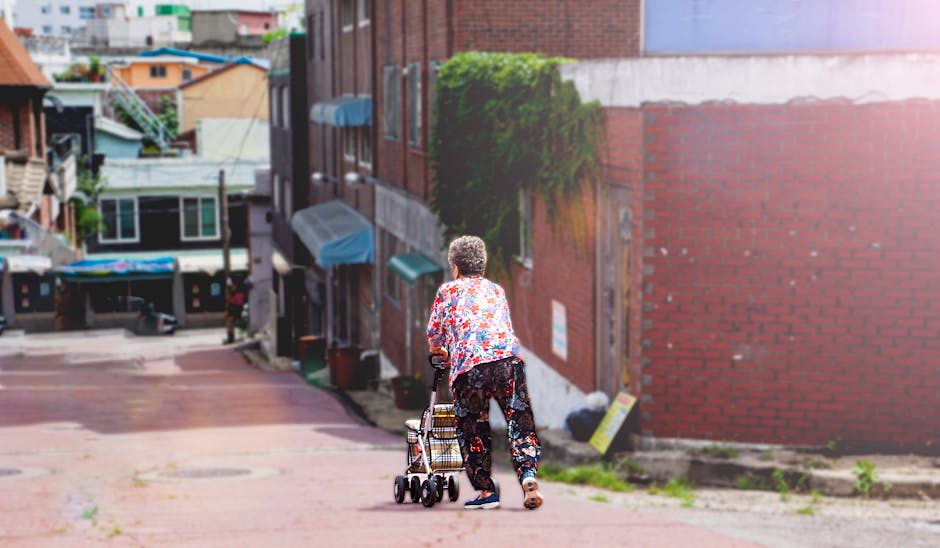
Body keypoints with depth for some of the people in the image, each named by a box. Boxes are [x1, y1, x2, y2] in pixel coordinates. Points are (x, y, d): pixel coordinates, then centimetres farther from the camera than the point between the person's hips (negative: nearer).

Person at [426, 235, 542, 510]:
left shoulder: (447, 291, 20)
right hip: (509, 356, 2)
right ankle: (528, 476, -16)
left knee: (472, 429, 9)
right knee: (519, 421, 4)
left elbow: (434, 334, 26)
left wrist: (440, 351, 49)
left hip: (469, 365, -2)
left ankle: (486, 491, 8)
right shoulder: (496, 289, 29)